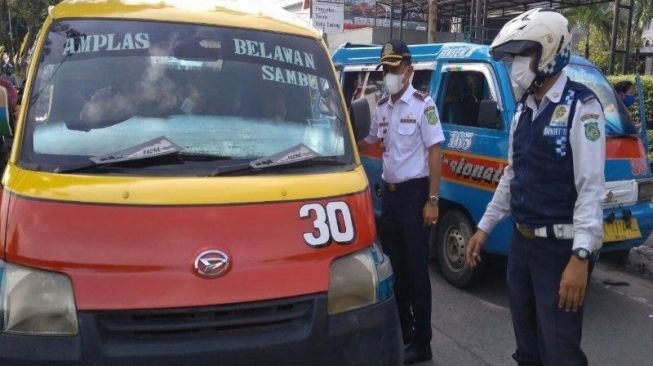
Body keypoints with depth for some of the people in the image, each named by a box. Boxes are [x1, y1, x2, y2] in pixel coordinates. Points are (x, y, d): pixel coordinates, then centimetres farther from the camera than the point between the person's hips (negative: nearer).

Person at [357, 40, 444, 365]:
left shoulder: (423, 104, -9)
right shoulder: (381, 107, 9)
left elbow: (434, 153, -12)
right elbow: (368, 142, 23)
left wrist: (432, 200, -17)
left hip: (414, 193, -6)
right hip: (389, 192, 7)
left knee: (416, 269, -2)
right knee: (395, 266, 14)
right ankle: (402, 331, 29)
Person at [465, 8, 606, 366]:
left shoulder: (580, 106, -13)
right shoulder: (523, 109, 10)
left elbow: (591, 187, -18)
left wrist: (580, 256, -23)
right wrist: (485, 226, 17)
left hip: (561, 248, -7)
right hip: (521, 242, 7)